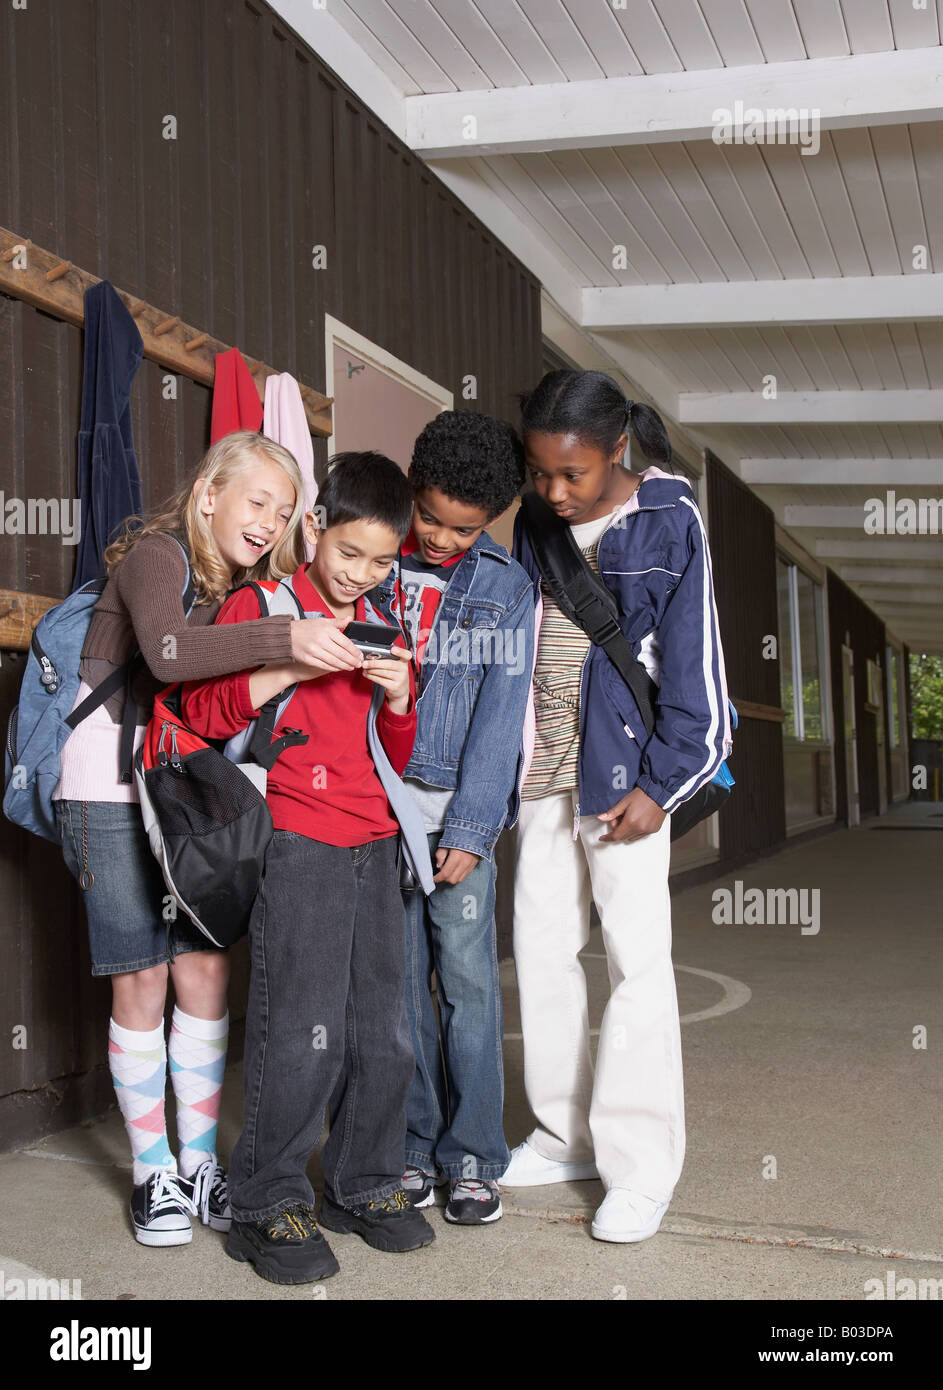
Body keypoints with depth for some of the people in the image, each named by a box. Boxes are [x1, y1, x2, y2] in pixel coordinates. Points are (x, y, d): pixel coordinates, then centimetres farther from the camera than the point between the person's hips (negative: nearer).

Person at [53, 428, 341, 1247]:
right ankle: (153, 1173, 13)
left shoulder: (245, 585, 6)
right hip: (112, 794, -6)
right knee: (144, 979, -2)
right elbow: (169, 652, -36)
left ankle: (200, 1162, 15)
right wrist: (281, 638, -47)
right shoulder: (157, 557, -15)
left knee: (205, 969, 3)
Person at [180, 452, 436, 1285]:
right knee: (298, 1031, -7)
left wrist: (399, 700, 0)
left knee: (382, 1025, 9)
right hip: (296, 844, -6)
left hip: (374, 847, 6)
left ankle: (364, 1185, 24)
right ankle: (268, 1206, 7)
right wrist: (293, 665, -19)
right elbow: (203, 710, -8)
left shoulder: (383, 626, 17)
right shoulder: (262, 604, 1)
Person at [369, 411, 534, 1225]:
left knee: (468, 979, 0)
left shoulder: (506, 587, 4)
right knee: (399, 980, 6)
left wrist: (470, 829, -7)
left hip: (458, 805, -1)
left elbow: (499, 714, -1)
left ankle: (472, 1155, 14)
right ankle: (411, 1148, 20)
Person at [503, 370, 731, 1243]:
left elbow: (692, 662, -8)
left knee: (636, 957, -3)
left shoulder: (668, 521, -8)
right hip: (541, 770, 6)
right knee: (540, 947, 11)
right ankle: (565, 1136, 26)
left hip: (622, 772, -6)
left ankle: (640, 1165, 8)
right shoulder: (537, 523, 7)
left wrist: (659, 784, -11)